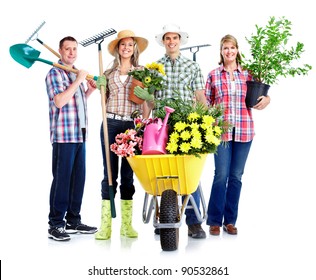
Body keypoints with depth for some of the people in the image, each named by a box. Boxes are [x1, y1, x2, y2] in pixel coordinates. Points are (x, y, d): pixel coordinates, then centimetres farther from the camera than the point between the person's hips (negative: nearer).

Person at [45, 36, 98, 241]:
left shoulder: (76, 73, 19)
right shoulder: (55, 73, -5)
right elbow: (59, 101, -19)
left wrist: (89, 90, 14)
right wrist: (78, 80, -13)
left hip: (80, 134, 8)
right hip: (63, 135, -8)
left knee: (79, 178, 10)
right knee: (62, 180, -6)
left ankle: (73, 221, 20)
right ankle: (56, 224, 2)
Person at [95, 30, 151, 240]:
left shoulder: (142, 71, 8)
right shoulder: (109, 73, 12)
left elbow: (146, 100, 5)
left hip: (132, 125, -1)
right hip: (110, 124, 1)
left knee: (128, 174, 5)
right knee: (109, 173, 0)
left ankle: (127, 224, 11)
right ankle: (105, 224, 1)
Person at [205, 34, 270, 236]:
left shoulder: (248, 74, 9)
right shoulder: (213, 75, 7)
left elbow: (260, 96, 16)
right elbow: (206, 103, 8)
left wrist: (266, 100, -6)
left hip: (244, 130, 2)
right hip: (222, 130, -2)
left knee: (236, 176, 7)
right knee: (221, 175, -6)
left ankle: (230, 220, 17)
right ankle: (215, 221, 7)